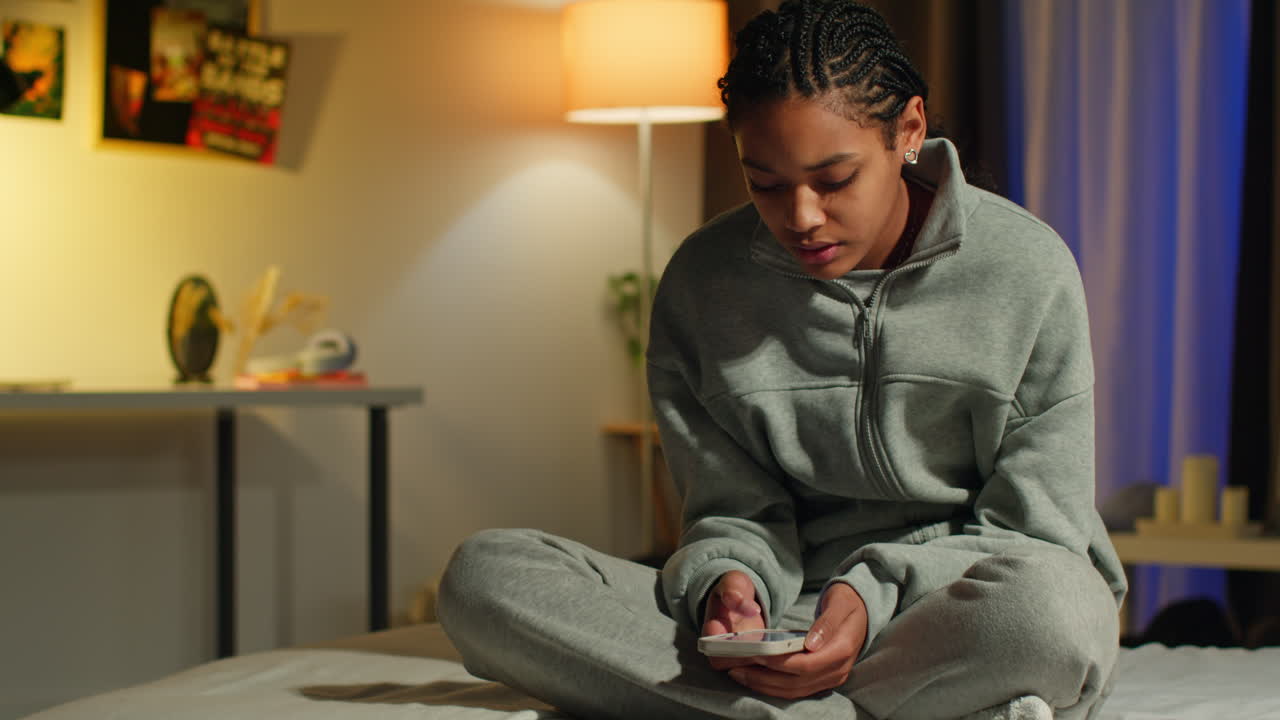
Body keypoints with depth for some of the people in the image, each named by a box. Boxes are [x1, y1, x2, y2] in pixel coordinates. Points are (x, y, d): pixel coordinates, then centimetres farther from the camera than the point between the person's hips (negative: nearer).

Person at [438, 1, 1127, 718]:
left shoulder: (1025, 268, -4)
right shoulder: (702, 281, 4)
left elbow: (1034, 527, -3)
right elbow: (735, 511, 7)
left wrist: (878, 596, -19)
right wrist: (729, 579, -18)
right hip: (795, 615, 4)